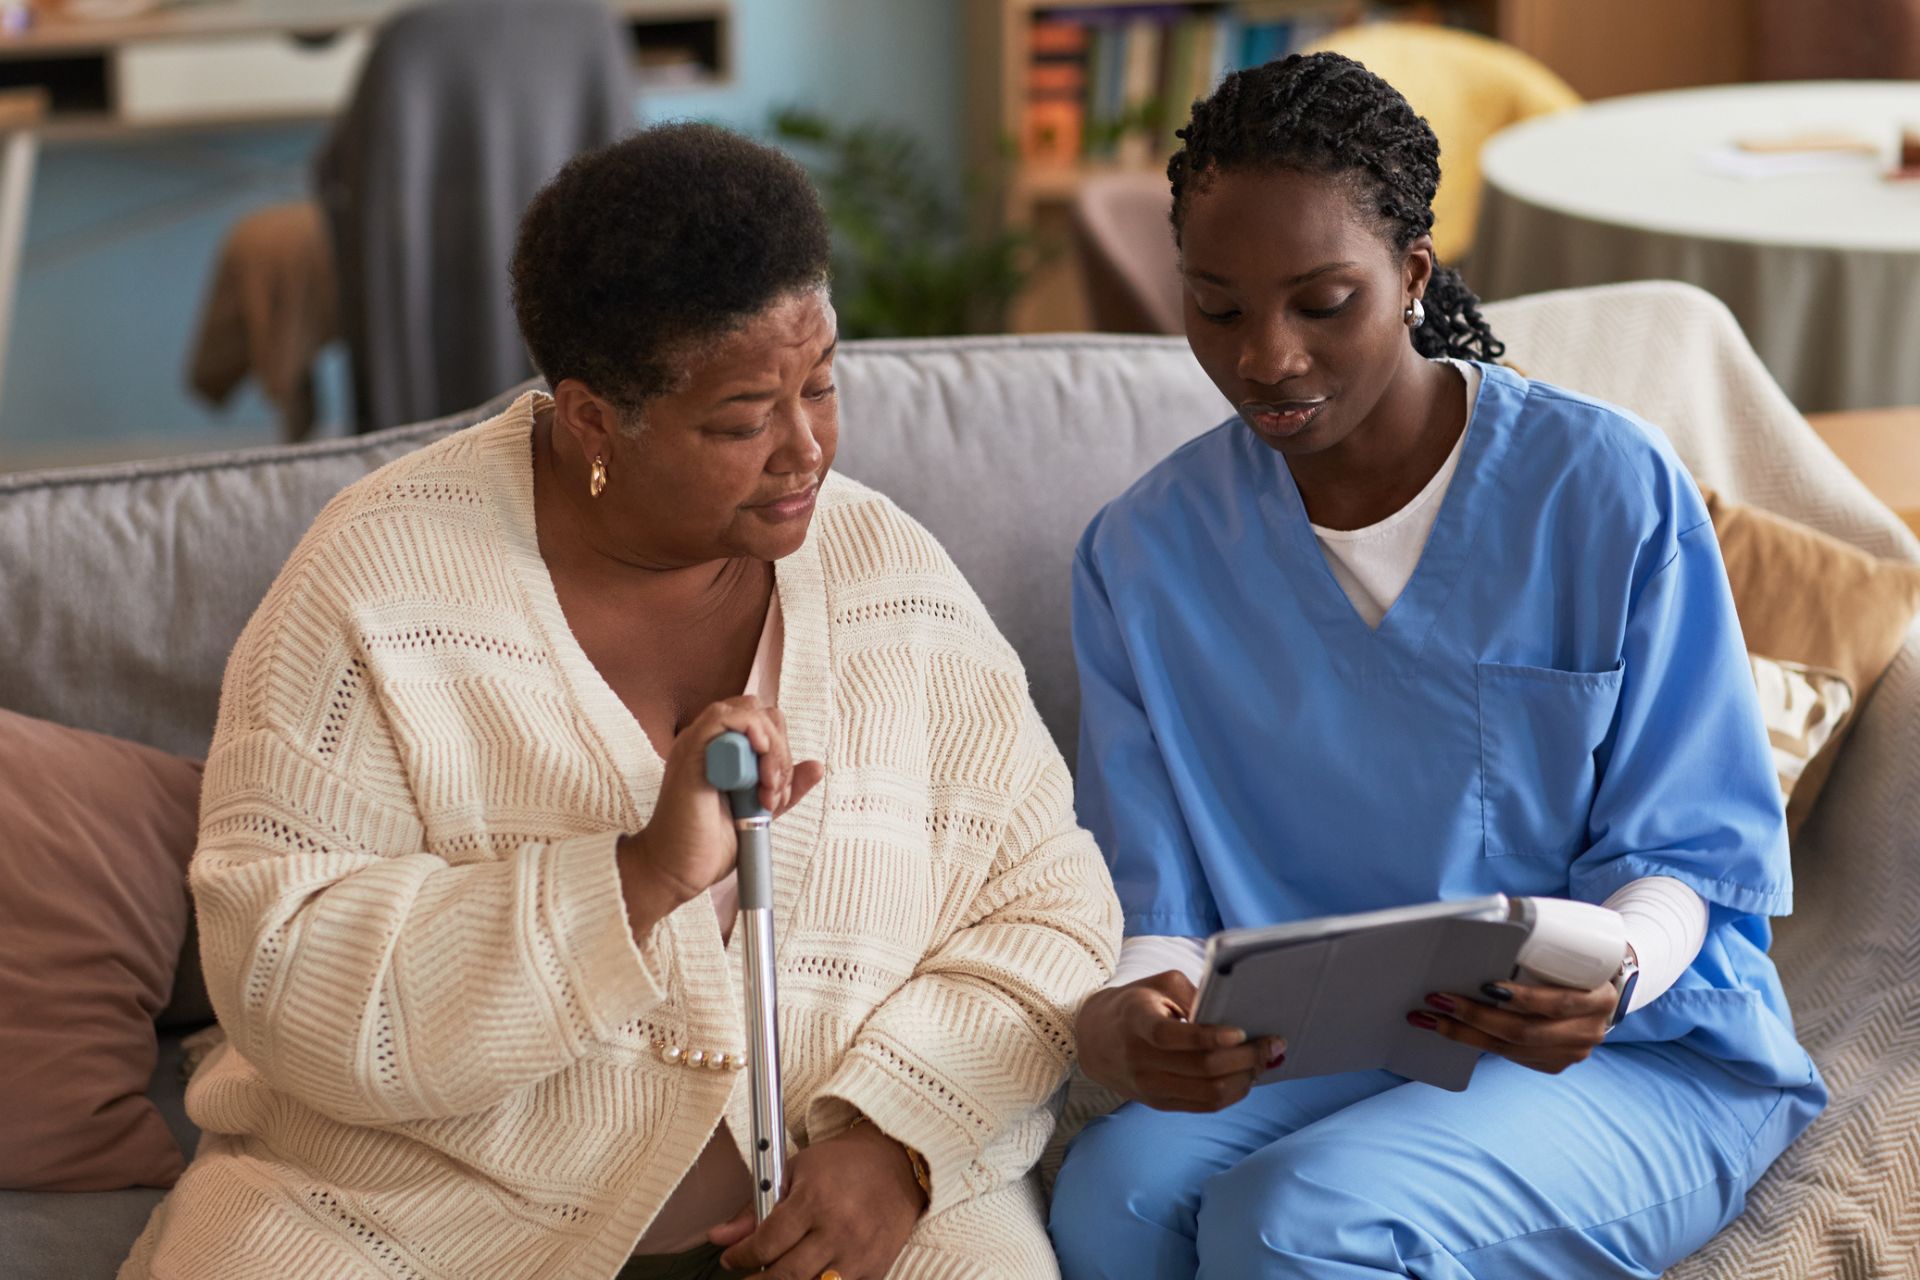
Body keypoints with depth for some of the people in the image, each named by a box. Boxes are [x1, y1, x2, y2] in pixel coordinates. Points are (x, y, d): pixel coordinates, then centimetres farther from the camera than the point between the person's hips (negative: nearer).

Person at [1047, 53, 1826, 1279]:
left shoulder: (1610, 490, -7)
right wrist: (1124, 1019, -26)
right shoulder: (1147, 551, 2)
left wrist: (1608, 971, -28)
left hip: (1640, 1053, -3)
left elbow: (1685, 847, -3)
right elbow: (1158, 903, -1)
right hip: (1304, 1054, 3)